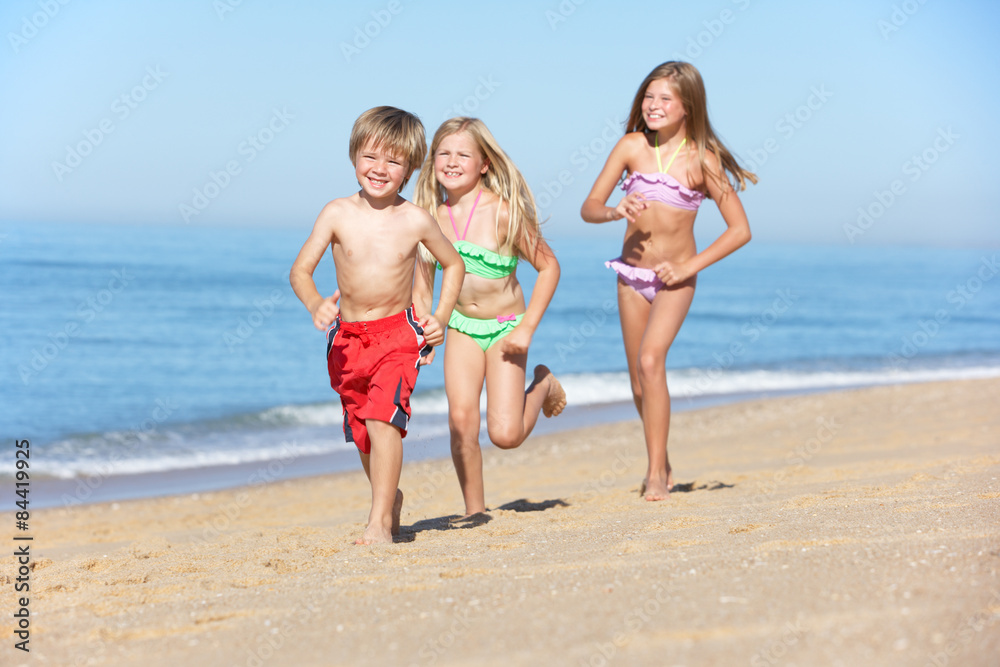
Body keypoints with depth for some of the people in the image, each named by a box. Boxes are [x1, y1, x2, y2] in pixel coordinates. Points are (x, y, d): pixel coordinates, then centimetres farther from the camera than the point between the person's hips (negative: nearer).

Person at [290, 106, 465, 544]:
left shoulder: (415, 221, -6)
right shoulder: (338, 214, -5)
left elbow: (453, 264, 11)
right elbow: (300, 270, -6)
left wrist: (442, 317, 0)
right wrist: (315, 304, -27)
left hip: (398, 333, -3)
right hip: (347, 338, 3)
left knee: (383, 419, -21)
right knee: (361, 430, 14)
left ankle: (379, 522, -19)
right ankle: (390, 497, 40)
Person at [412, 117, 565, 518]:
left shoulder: (502, 212, -17)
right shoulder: (431, 217, -5)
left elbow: (548, 266, -9)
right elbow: (422, 288, 7)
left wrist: (527, 328, -14)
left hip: (505, 328, -3)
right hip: (461, 328, 3)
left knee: (505, 435, -10)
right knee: (461, 420, -15)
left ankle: (543, 386, 22)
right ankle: (474, 510, 3)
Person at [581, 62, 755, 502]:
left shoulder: (702, 159, -10)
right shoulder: (632, 146, -3)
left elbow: (740, 229, -8)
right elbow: (588, 208, 0)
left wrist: (690, 267, -14)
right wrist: (615, 211, -23)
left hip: (674, 279, -4)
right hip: (631, 274, 4)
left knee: (650, 360, -24)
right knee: (639, 381, 11)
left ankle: (656, 474, -19)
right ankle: (662, 464, 33)